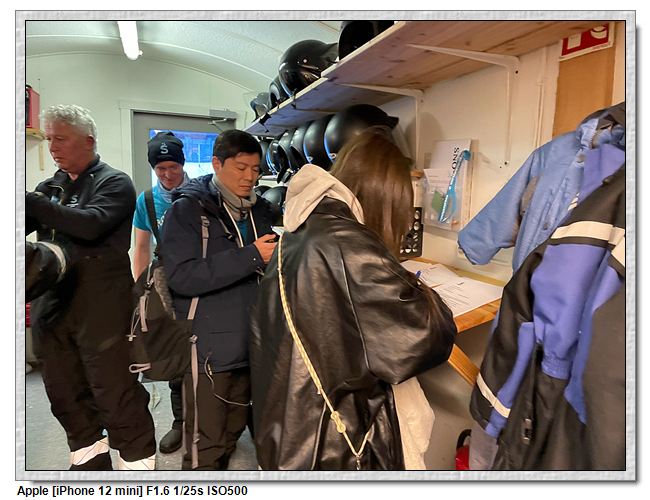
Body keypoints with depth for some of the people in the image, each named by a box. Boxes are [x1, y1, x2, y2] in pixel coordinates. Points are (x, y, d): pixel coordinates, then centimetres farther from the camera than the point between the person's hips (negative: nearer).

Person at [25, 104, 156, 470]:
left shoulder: (114, 183, -5)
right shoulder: (51, 187, 15)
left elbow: (90, 224, -22)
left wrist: (29, 201, -24)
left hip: (101, 309, -7)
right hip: (51, 306, 7)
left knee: (115, 393, 0)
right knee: (64, 393, 19)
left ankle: (138, 461, 18)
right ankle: (89, 457, 39)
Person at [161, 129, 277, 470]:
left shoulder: (260, 210, 11)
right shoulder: (188, 209, -7)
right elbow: (181, 276, -20)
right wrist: (250, 256, -22)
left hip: (250, 348, 6)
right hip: (208, 350, -6)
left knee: (231, 436, 21)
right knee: (205, 449, 3)